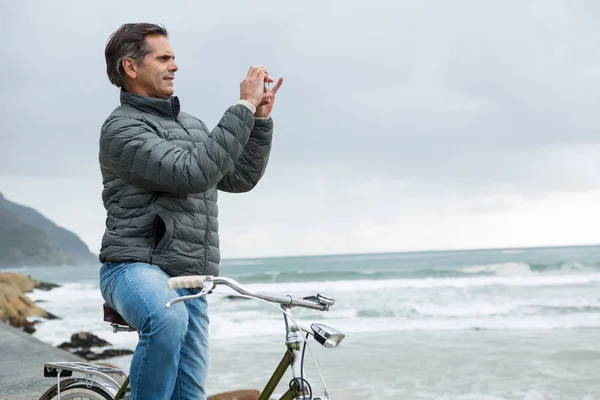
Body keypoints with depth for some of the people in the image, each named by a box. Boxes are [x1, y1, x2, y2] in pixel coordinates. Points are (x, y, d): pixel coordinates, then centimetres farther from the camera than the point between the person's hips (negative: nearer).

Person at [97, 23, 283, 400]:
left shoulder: (192, 125, 17)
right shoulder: (122, 128, -10)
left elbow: (240, 178, 15)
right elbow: (192, 174, -23)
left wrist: (261, 118, 5)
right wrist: (243, 108, -19)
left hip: (191, 282, 7)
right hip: (135, 268, -7)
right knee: (169, 317, -41)